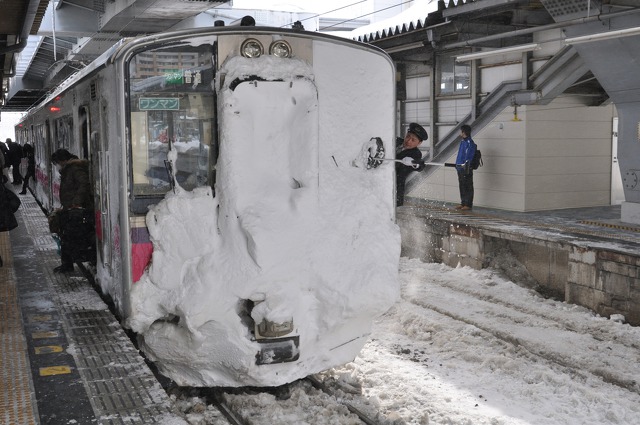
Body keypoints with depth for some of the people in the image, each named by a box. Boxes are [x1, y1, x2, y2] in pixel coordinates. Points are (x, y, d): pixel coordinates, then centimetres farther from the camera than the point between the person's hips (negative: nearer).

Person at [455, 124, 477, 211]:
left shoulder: (470, 143, -14)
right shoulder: (462, 141, 15)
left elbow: (469, 158, -19)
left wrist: (466, 166, -23)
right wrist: (457, 164, 20)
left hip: (466, 168, -10)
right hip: (460, 168, 10)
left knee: (468, 187, -3)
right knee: (462, 186, 14)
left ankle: (468, 204, 2)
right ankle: (463, 203, 22)